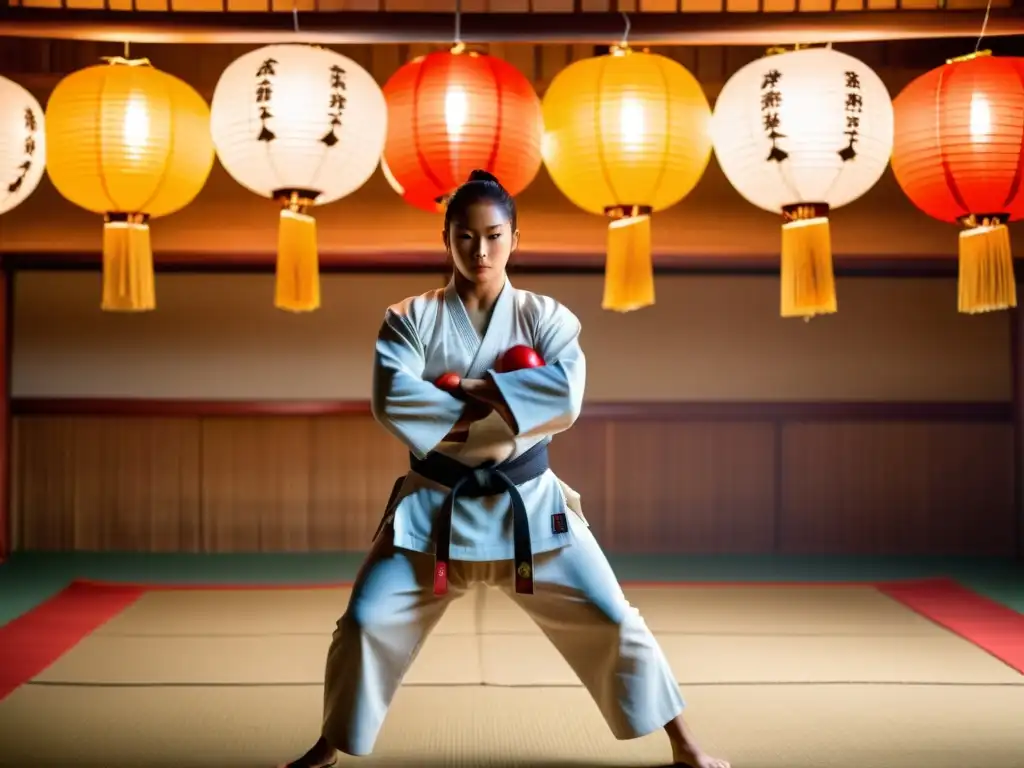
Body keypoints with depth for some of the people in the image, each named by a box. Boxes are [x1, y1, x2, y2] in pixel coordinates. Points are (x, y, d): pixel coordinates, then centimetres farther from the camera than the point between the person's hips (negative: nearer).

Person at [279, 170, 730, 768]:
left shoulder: (545, 316, -1)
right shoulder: (411, 318, -2)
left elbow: (565, 398, -18)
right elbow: (392, 401, -18)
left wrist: (464, 390, -20)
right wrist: (497, 405, -20)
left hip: (527, 501, 0)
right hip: (436, 505, 0)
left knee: (611, 620, 0)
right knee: (367, 621, -1)